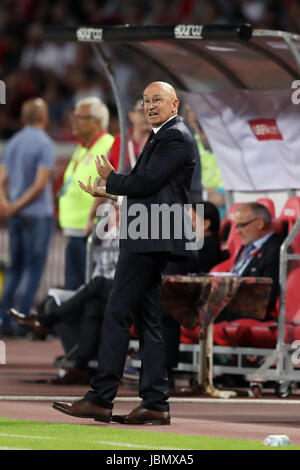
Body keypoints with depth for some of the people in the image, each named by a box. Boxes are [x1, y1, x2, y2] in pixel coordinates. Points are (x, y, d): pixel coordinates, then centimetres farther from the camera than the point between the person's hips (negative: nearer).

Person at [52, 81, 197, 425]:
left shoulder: (175, 137, -11)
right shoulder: (161, 136, 22)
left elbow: (145, 183, -16)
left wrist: (110, 180, 0)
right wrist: (108, 191, 16)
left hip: (149, 240, -11)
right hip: (149, 241, 11)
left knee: (117, 314, -10)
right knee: (148, 320, 8)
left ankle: (100, 399, -10)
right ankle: (155, 404, 6)